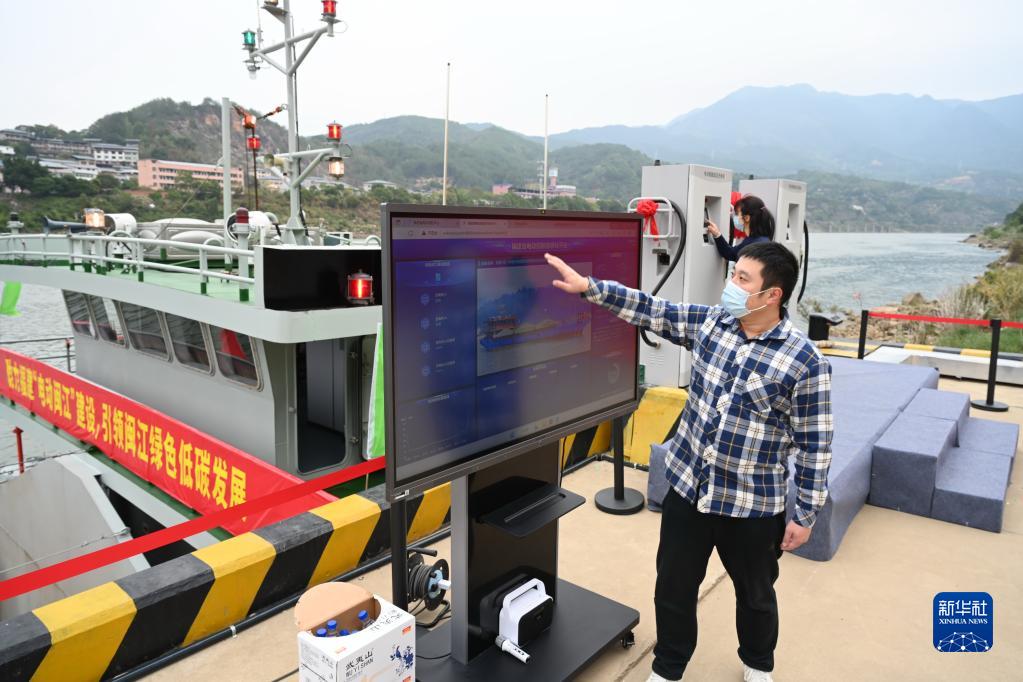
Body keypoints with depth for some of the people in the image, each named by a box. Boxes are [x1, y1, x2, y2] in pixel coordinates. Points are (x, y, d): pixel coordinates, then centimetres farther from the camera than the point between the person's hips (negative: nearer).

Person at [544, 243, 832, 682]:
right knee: (673, 588, 17)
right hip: (688, 487, 4)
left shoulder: (805, 361, -17)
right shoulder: (710, 322, -4)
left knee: (755, 594, 22)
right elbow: (650, 311, -1)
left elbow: (815, 444, -12)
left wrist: (805, 515, -8)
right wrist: (587, 286, -11)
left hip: (752, 505, -3)